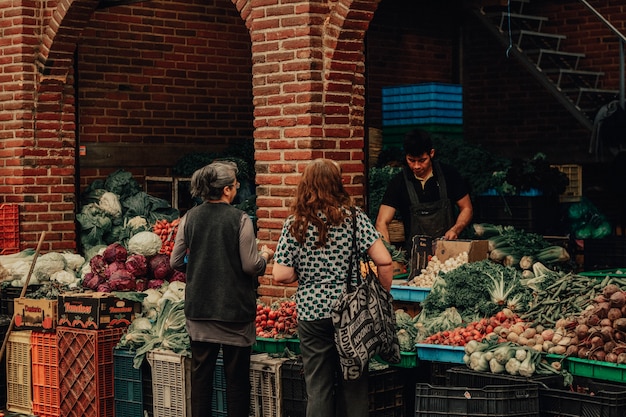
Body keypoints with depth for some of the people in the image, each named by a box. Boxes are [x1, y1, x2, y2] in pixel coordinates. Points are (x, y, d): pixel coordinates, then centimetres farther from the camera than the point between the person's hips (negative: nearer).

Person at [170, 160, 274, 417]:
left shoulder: (189, 218, -1)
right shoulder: (240, 220, -12)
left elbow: (176, 262, 4)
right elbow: (251, 266, -12)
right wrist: (265, 255, 8)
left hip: (199, 308, 4)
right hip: (235, 309, -3)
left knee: (201, 373, 11)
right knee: (237, 376, 6)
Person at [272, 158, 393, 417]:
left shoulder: (295, 224, -3)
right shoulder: (353, 217, -5)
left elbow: (280, 276, -6)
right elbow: (384, 262, -10)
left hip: (311, 315, 0)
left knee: (318, 389, 8)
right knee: (353, 386, 10)